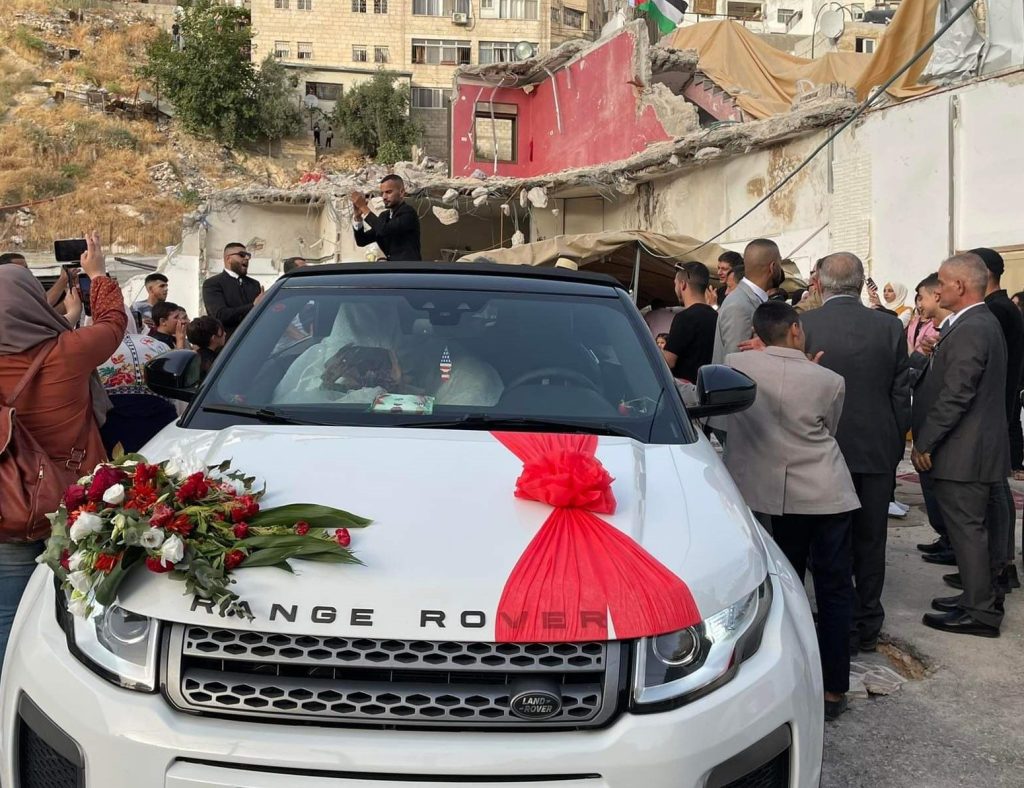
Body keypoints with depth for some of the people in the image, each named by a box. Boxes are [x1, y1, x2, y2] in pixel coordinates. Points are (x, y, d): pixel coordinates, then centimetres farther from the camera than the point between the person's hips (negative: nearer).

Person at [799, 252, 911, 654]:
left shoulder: (803, 325, -11)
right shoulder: (890, 326, -3)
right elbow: (902, 394, 2)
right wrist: (896, 446, 12)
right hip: (877, 450, 3)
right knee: (870, 541, 15)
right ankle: (867, 624, 25)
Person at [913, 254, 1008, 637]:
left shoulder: (970, 330, -19)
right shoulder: (983, 323, 13)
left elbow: (954, 397, -22)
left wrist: (924, 443, -16)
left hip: (964, 451, -10)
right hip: (977, 448, 10)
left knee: (966, 528, -2)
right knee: (972, 527, 17)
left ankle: (980, 612, 6)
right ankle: (980, 596, 29)